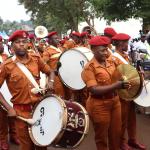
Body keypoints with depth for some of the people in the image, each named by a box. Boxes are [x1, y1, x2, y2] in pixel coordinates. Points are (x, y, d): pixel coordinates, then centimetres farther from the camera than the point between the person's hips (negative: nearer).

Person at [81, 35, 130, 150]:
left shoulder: (112, 60, -1)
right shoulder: (89, 68, -19)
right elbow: (94, 90, -26)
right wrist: (116, 86, -34)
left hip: (115, 101, 6)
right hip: (99, 105, -6)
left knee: (116, 133, 20)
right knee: (102, 137, 12)